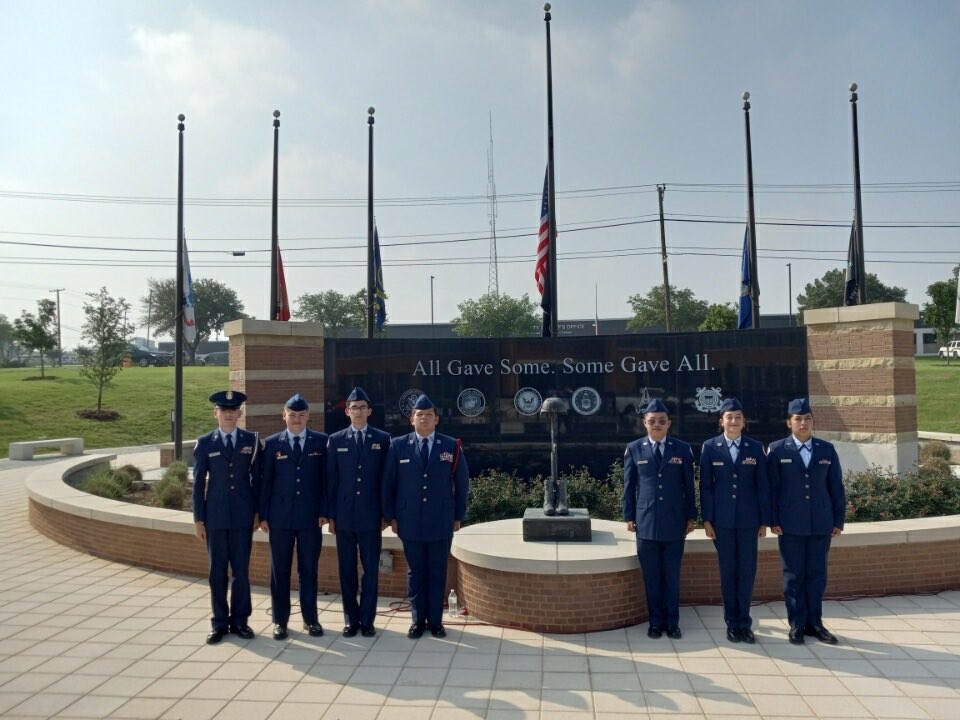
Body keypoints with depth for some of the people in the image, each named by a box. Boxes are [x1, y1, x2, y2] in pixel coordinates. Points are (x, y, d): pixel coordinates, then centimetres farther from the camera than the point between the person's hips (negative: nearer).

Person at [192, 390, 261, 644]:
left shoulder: (252, 440, 3)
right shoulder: (205, 443, 2)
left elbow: (257, 478, 6)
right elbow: (198, 482, 3)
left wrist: (258, 511, 3)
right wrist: (198, 518, 0)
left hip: (243, 516, 0)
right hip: (215, 516, 0)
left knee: (241, 570, 5)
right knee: (217, 571, 7)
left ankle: (240, 620, 18)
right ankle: (219, 622, 18)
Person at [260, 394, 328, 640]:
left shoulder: (321, 441, 2)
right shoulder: (271, 443, 3)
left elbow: (326, 478, 3)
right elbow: (265, 481, 3)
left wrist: (324, 511, -3)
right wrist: (263, 515, -1)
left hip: (310, 517, 0)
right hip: (280, 517, 1)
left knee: (308, 570, 7)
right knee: (279, 571, 7)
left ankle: (311, 619, 19)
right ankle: (280, 620, 19)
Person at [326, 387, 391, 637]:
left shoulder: (382, 439, 3)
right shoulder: (336, 440, 6)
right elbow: (331, 479, 5)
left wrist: (386, 513, 0)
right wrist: (330, 514, 1)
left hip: (371, 515, -1)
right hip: (344, 515, 1)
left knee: (371, 569, 3)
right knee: (347, 570, 7)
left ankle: (367, 620, 13)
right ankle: (351, 619, 18)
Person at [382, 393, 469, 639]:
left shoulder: (451, 446, 1)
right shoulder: (398, 445, 1)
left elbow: (462, 484, 5)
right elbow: (388, 483, 4)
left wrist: (459, 516, 4)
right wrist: (391, 516, 1)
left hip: (441, 522, 0)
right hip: (410, 522, 0)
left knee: (437, 572, 7)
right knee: (415, 572, 8)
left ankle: (436, 620, 18)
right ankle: (418, 620, 19)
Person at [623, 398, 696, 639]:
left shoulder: (682, 448, 3)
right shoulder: (634, 449, 3)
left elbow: (688, 485, 6)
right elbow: (629, 485, 5)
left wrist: (691, 516, 6)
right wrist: (629, 516, 3)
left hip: (675, 522, 0)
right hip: (646, 522, 0)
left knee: (672, 575, 7)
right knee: (651, 576, 6)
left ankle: (672, 622, 19)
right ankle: (656, 621, 18)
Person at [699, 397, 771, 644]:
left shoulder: (755, 447, 3)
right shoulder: (710, 447, 0)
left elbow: (762, 486, 4)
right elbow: (705, 486, 0)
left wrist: (764, 520, 2)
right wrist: (706, 519, -4)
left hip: (748, 519, 1)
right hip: (722, 519, -1)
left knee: (747, 571, 3)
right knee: (727, 572, 7)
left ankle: (743, 623, 16)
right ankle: (732, 622, 19)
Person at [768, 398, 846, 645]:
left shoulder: (827, 450, 6)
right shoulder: (777, 450, -1)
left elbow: (836, 488, 8)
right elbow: (771, 488, -2)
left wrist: (839, 520, 5)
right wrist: (773, 521, -6)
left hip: (821, 523, 2)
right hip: (790, 524, -2)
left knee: (817, 574, 9)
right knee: (794, 575, 5)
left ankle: (814, 622, 21)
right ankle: (797, 624, 14)